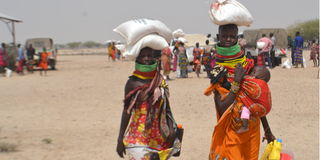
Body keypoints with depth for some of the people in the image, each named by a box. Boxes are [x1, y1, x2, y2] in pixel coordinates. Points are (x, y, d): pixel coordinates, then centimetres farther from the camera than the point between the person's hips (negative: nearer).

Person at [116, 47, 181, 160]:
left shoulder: (160, 82, 5)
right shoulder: (132, 83, -3)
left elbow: (166, 108, 12)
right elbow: (127, 111, 1)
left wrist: (172, 129, 1)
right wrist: (120, 139, 1)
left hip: (159, 137, 3)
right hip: (138, 137, -3)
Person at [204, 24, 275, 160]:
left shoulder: (248, 65, 0)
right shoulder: (217, 72, -8)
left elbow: (259, 102, 9)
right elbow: (222, 109, -16)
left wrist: (267, 131, 13)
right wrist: (236, 82, -19)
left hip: (252, 132, 3)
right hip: (231, 135, -3)